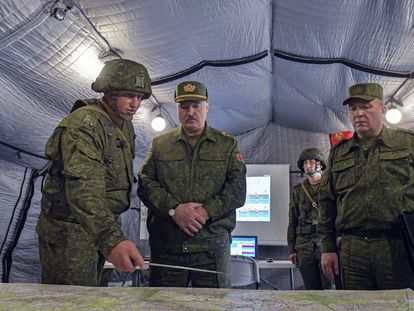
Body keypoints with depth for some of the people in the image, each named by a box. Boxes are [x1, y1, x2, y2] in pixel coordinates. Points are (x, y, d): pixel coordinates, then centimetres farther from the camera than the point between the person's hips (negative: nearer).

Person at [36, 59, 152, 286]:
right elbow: (83, 189, -36)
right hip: (69, 232, -9)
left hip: (100, 228, 9)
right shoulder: (84, 124, -23)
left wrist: (111, 232, 16)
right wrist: (111, 239, -49)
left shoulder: (126, 126, 8)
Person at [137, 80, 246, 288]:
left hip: (213, 244, -1)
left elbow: (238, 189, 2)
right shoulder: (160, 144, 14)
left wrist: (207, 212, -12)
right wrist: (173, 209, -12)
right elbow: (145, 183, 4)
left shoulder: (227, 145, 11)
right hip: (165, 244, 1)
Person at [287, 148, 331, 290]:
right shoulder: (298, 190, 15)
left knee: (330, 288, -5)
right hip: (304, 247, 3)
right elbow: (292, 222, 15)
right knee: (312, 289, 6)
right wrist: (291, 249, 10)